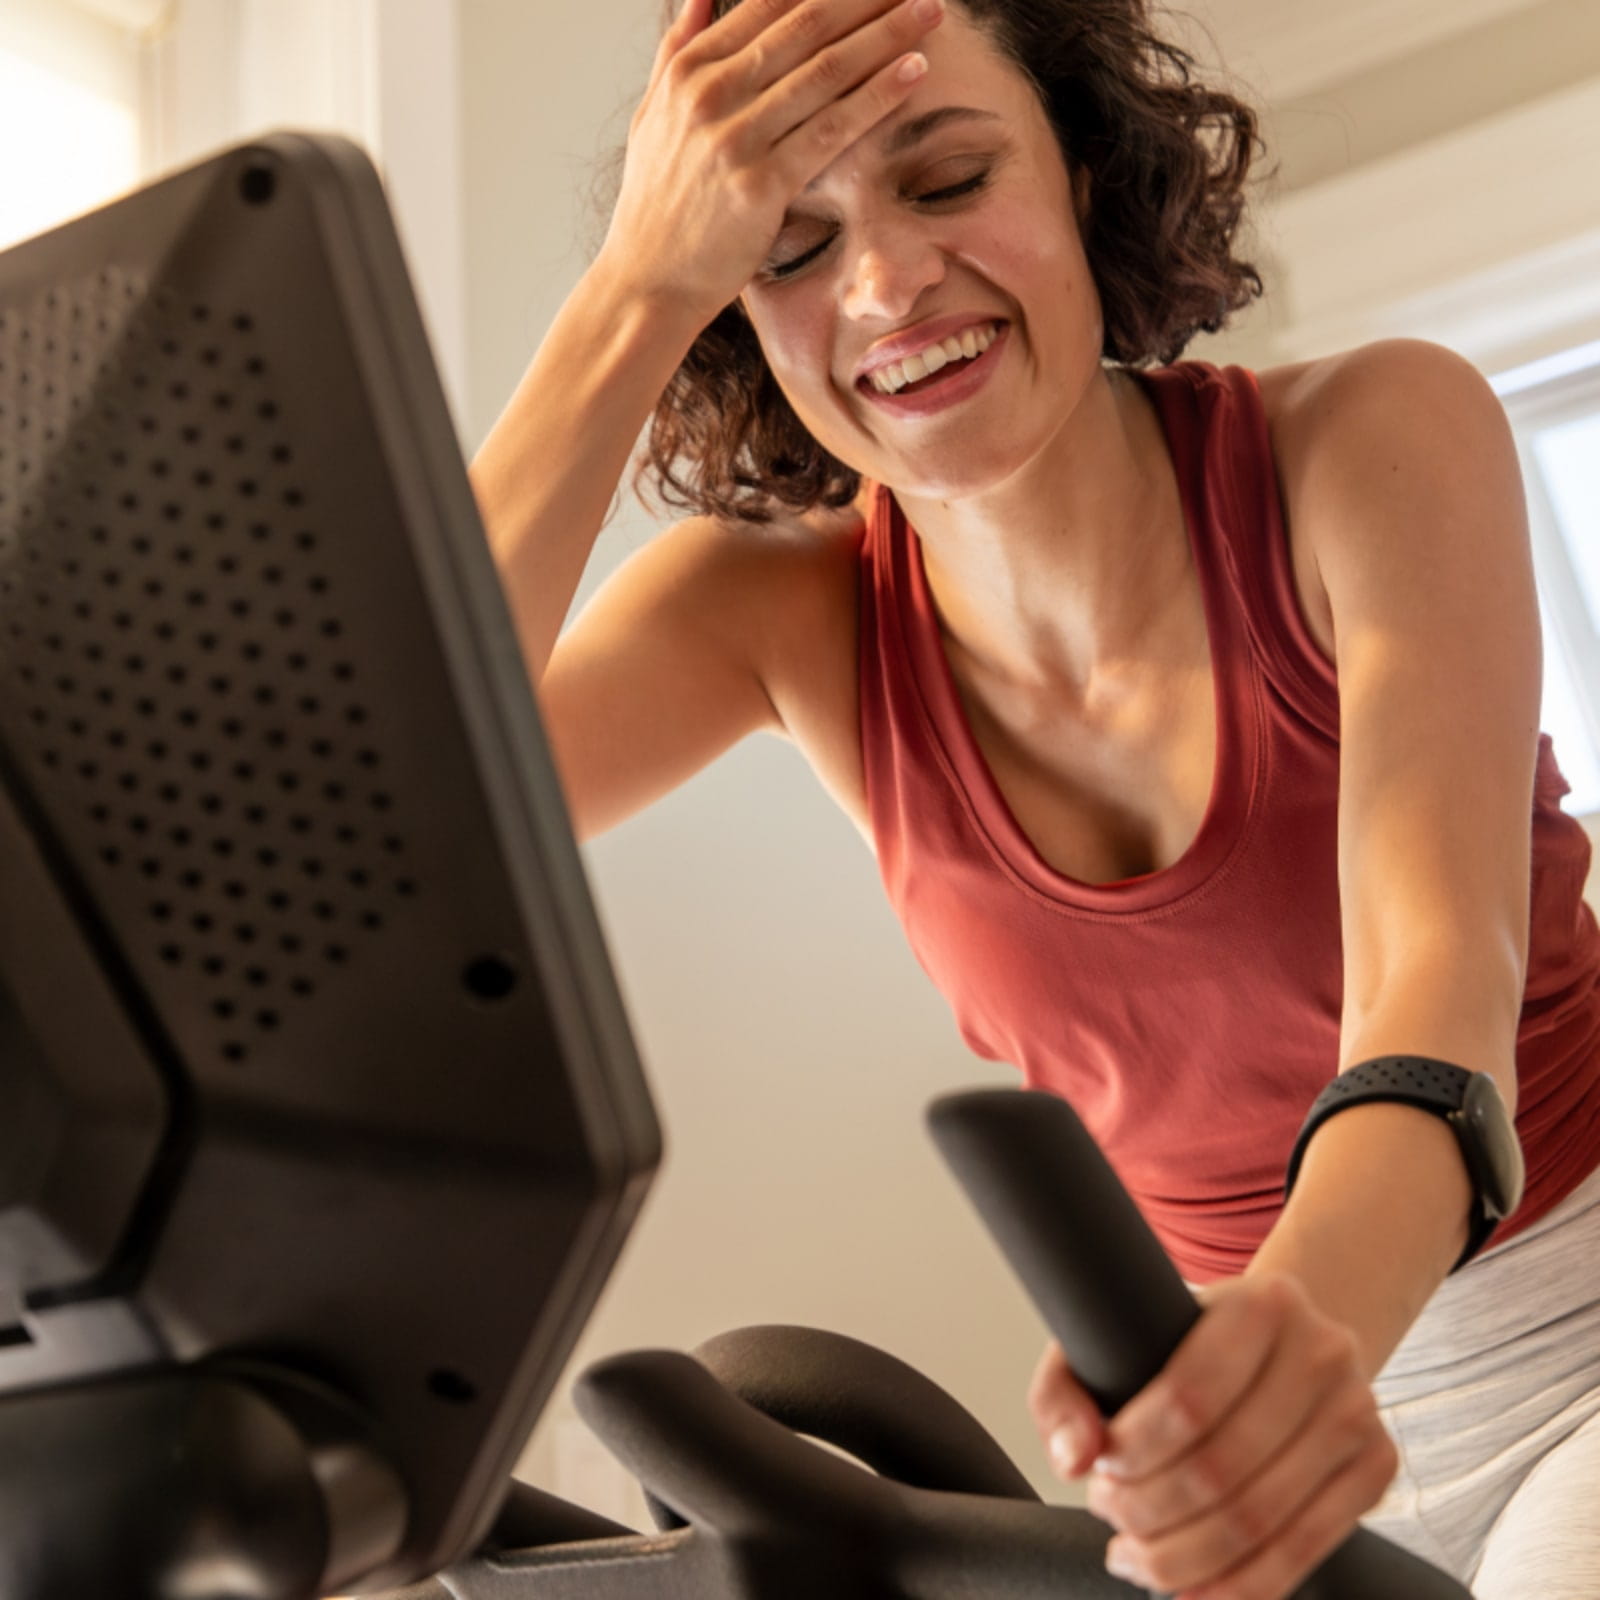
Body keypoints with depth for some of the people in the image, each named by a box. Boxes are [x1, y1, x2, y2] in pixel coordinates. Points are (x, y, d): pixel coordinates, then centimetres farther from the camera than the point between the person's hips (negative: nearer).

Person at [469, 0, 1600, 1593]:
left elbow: (1438, 971, -29)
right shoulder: (785, 609, -10)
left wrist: (1311, 1322, -51)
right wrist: (637, 285, -27)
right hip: (1220, 1370, 4)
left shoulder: (1368, 440, -16)